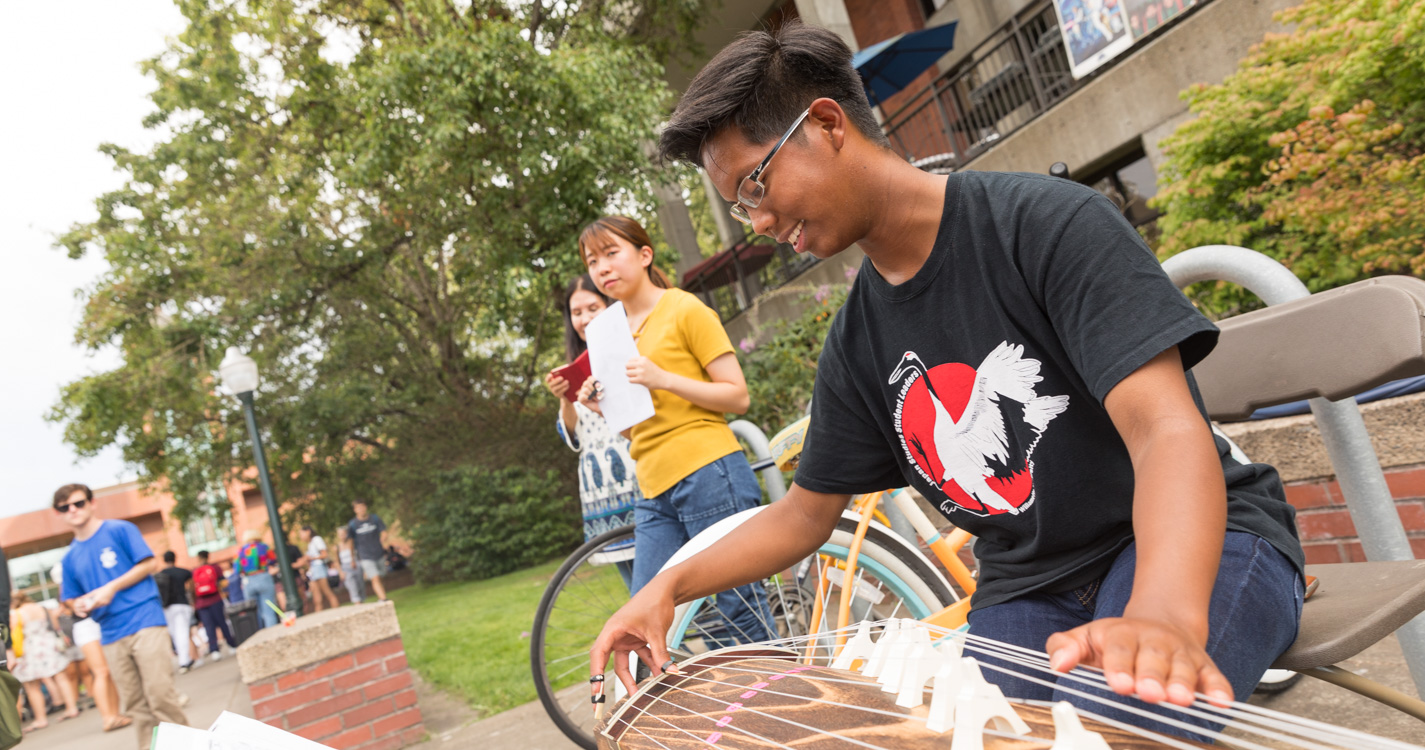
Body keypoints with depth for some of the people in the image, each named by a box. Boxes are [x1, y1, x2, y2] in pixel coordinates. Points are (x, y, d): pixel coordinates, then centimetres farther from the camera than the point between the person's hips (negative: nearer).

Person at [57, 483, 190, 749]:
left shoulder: (119, 530, 2)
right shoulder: (70, 558, 16)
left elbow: (148, 564, -2)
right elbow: (73, 600, 21)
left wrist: (111, 588, -11)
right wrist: (81, 605, -2)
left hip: (144, 621, -5)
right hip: (112, 635, 5)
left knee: (161, 696, -10)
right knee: (136, 706, 6)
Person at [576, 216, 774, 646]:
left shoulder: (685, 310, 0)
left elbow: (738, 397, -5)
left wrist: (664, 379, -15)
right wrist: (605, 408, 3)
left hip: (708, 475, -6)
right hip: (655, 491, 7)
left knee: (740, 606, -2)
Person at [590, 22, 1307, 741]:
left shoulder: (1049, 223, -14)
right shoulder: (855, 345, 4)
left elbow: (1168, 431, -25)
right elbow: (804, 513, 12)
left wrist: (1166, 615, -43)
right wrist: (669, 585, -1)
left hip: (1196, 539, -4)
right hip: (1025, 589, 5)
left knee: (1122, 719, -34)